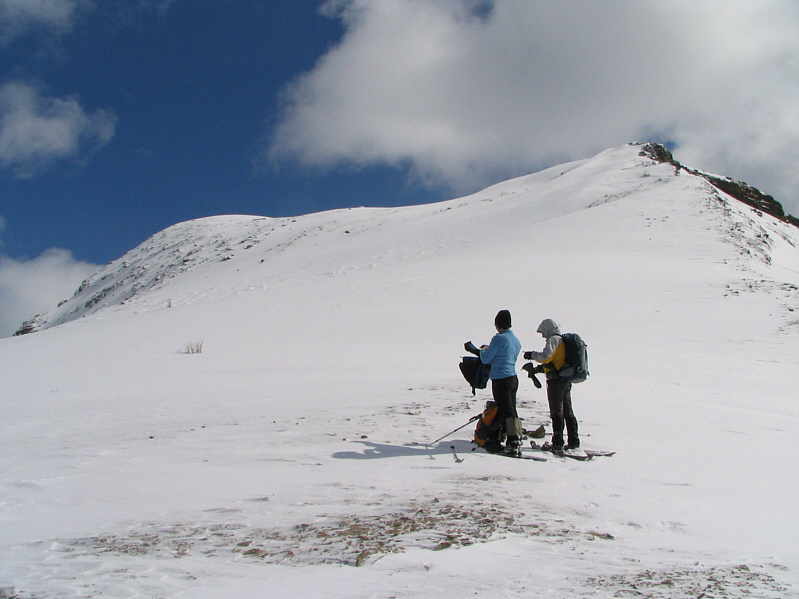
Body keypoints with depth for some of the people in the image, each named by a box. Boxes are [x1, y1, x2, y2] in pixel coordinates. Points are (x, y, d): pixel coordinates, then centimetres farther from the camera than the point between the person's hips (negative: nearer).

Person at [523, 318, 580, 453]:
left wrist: (532, 355, -7)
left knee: (557, 413, -6)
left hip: (556, 380, -9)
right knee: (568, 412, 12)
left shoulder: (553, 339, -9)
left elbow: (546, 356, -23)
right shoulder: (563, 340, 20)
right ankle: (574, 442, 15)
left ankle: (558, 443, -6)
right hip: (566, 380, 9)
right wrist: (537, 369, 21)